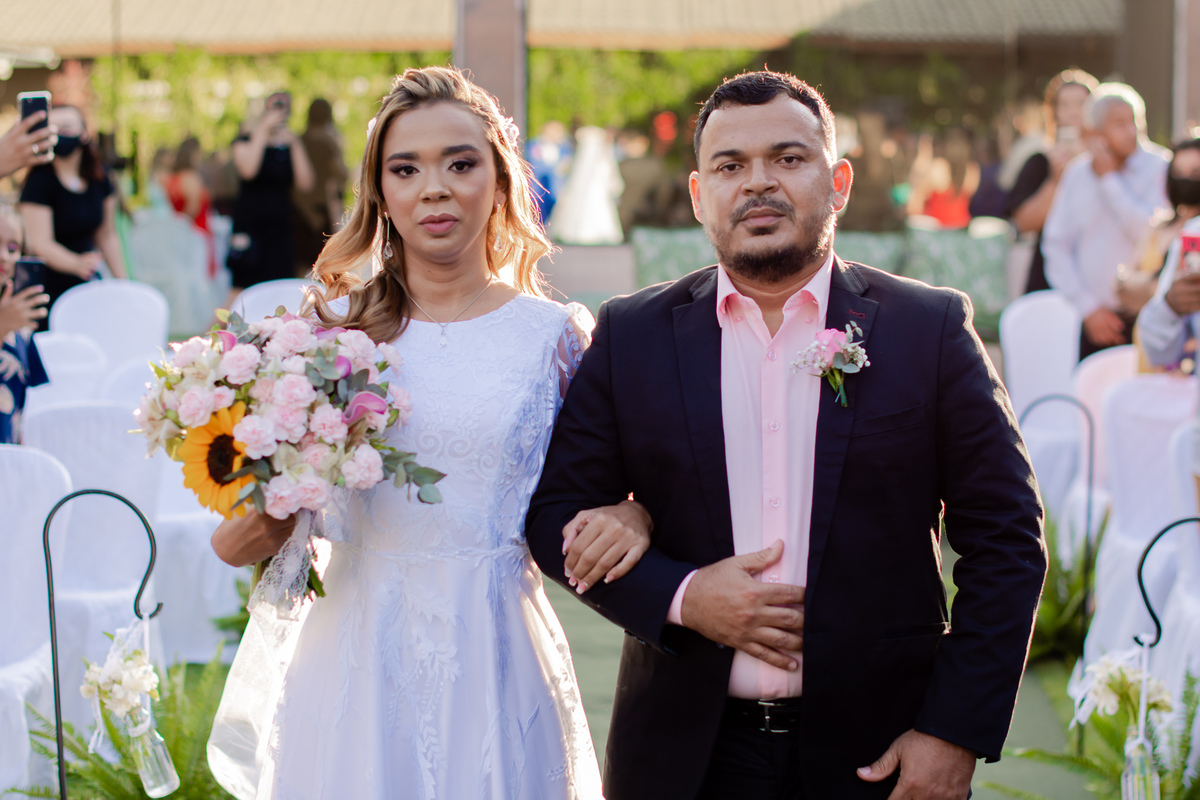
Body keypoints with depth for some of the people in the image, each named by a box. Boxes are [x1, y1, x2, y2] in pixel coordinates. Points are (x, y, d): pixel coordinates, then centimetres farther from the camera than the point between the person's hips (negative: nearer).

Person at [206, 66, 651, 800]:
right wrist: (243, 534, -15)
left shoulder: (557, 336, 0)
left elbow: (606, 489, 8)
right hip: (359, 660, 0)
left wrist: (629, 519, -14)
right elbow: (249, 538, 7)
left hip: (499, 661, 0)